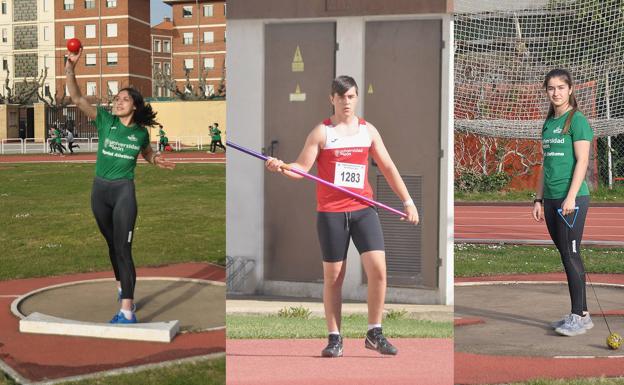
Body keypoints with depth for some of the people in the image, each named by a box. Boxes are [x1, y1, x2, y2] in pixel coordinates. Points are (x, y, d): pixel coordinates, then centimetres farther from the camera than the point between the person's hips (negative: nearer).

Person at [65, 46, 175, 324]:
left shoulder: (141, 132, 0)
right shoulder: (105, 119, -3)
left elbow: (146, 151, 22)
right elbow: (77, 98, -13)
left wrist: (156, 160, 0)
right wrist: (71, 67, -24)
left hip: (124, 191, -2)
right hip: (100, 190, 2)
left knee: (123, 249, -11)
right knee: (112, 245, 16)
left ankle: (127, 312, -12)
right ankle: (123, 290, 38)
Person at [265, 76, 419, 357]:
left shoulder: (368, 130, 12)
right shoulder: (321, 132, 2)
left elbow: (388, 168, 15)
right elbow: (302, 168, -4)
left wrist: (407, 201, 10)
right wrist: (282, 167, -25)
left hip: (363, 209, 2)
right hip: (331, 212, -2)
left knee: (378, 269, -9)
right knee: (333, 277, 2)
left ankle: (374, 334, 6)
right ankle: (334, 338, 14)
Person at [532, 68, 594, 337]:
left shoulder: (577, 120, -5)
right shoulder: (548, 123, 17)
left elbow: (582, 161, -11)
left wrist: (571, 197, -18)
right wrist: (539, 199, 17)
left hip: (572, 199, -7)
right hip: (551, 199, 7)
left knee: (571, 255, -6)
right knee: (565, 256, 9)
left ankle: (580, 316, 2)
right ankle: (578, 314, 17)